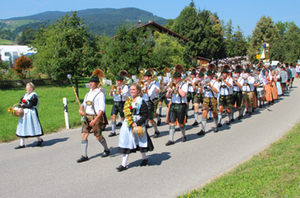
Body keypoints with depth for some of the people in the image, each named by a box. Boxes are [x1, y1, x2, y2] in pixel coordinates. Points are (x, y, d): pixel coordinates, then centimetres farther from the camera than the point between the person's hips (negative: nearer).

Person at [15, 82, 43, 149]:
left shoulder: (34, 96, -9)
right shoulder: (25, 95, 16)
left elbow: (30, 105, -17)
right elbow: (21, 102, 8)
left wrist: (23, 106, -5)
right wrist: (20, 108, -11)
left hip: (31, 112, -8)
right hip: (24, 112, 8)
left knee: (34, 127, -1)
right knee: (22, 127, 4)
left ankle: (39, 139, 20)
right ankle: (22, 144, 7)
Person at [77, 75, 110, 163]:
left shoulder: (100, 94, -7)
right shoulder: (88, 94, 15)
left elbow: (102, 109, -14)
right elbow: (84, 104, 22)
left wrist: (95, 120, -21)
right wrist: (80, 109, -3)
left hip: (96, 117, -6)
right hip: (87, 117, 6)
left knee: (98, 136, 1)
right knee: (84, 135, -1)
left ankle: (106, 150, 27)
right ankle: (84, 156, 7)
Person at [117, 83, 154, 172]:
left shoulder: (141, 101, -10)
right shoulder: (128, 100, 10)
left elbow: (145, 115, -13)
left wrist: (137, 123, -21)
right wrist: (129, 122, -1)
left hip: (138, 124, -5)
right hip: (127, 124, 6)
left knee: (140, 142, 10)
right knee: (125, 143, 1)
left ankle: (144, 158, 36)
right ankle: (123, 165, 4)